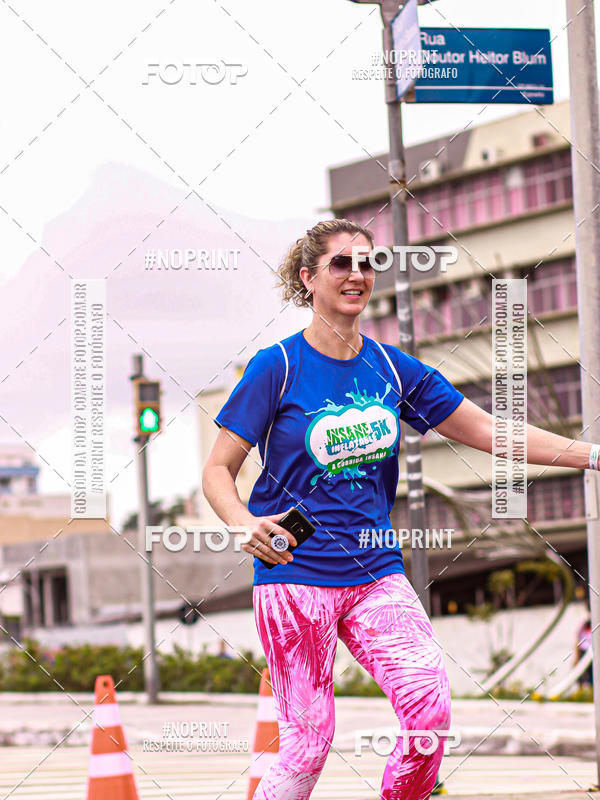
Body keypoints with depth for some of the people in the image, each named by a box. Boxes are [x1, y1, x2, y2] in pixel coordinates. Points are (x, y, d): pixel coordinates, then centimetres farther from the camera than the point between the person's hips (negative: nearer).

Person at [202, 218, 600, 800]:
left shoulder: (392, 368, 8)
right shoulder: (277, 367, -4)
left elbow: (488, 432, 10)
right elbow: (218, 470, -4)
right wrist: (244, 523, -25)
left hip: (376, 573, 4)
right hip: (296, 574, -4)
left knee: (430, 707, -16)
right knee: (307, 741, -6)